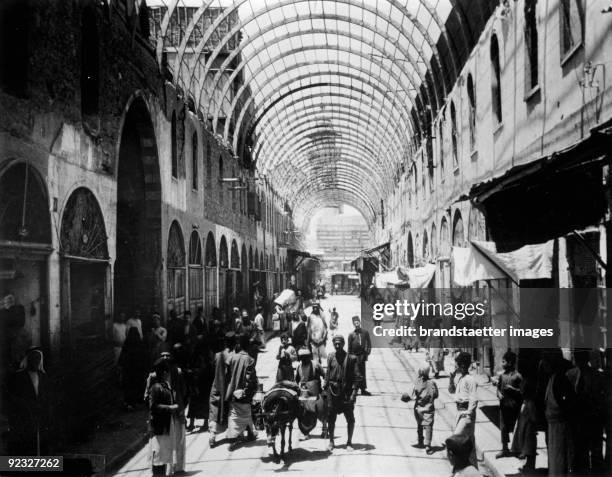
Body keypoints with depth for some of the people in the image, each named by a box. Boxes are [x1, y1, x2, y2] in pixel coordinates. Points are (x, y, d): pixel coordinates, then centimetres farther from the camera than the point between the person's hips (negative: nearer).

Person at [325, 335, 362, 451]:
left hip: (347, 392, -2)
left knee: (350, 419, 4)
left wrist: (354, 392, -13)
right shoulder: (331, 357, 5)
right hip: (333, 391, 2)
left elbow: (357, 377, -6)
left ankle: (349, 442, 17)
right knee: (331, 418, 6)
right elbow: (327, 374, 12)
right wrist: (326, 388, 6)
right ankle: (331, 442, 19)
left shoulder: (351, 358, -5)